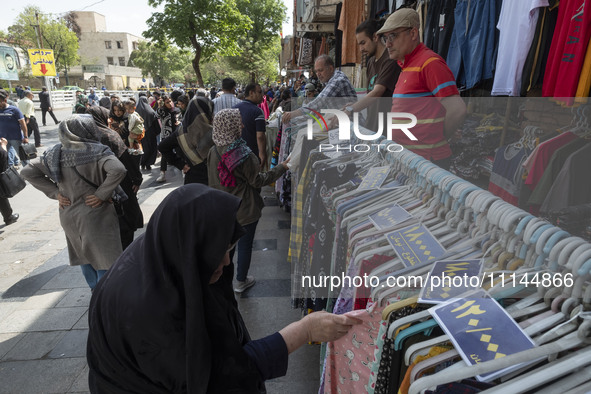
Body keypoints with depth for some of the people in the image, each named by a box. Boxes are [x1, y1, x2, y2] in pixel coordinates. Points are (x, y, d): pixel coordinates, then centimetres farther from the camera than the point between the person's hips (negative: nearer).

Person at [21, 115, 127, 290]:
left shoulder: (55, 153, 0)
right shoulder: (98, 151, -18)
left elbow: (27, 172, 7)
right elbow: (118, 170, -33)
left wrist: (55, 192, 3)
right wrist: (102, 194, -21)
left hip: (68, 215, 6)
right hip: (96, 216, -6)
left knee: (85, 256, 23)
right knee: (104, 258, 6)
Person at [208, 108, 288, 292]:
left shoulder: (213, 152, -5)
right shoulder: (244, 155, -24)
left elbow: (213, 181, 5)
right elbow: (257, 181, -14)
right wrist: (282, 167, -8)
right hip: (245, 210, -6)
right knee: (245, 245, 13)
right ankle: (241, 281, 30)